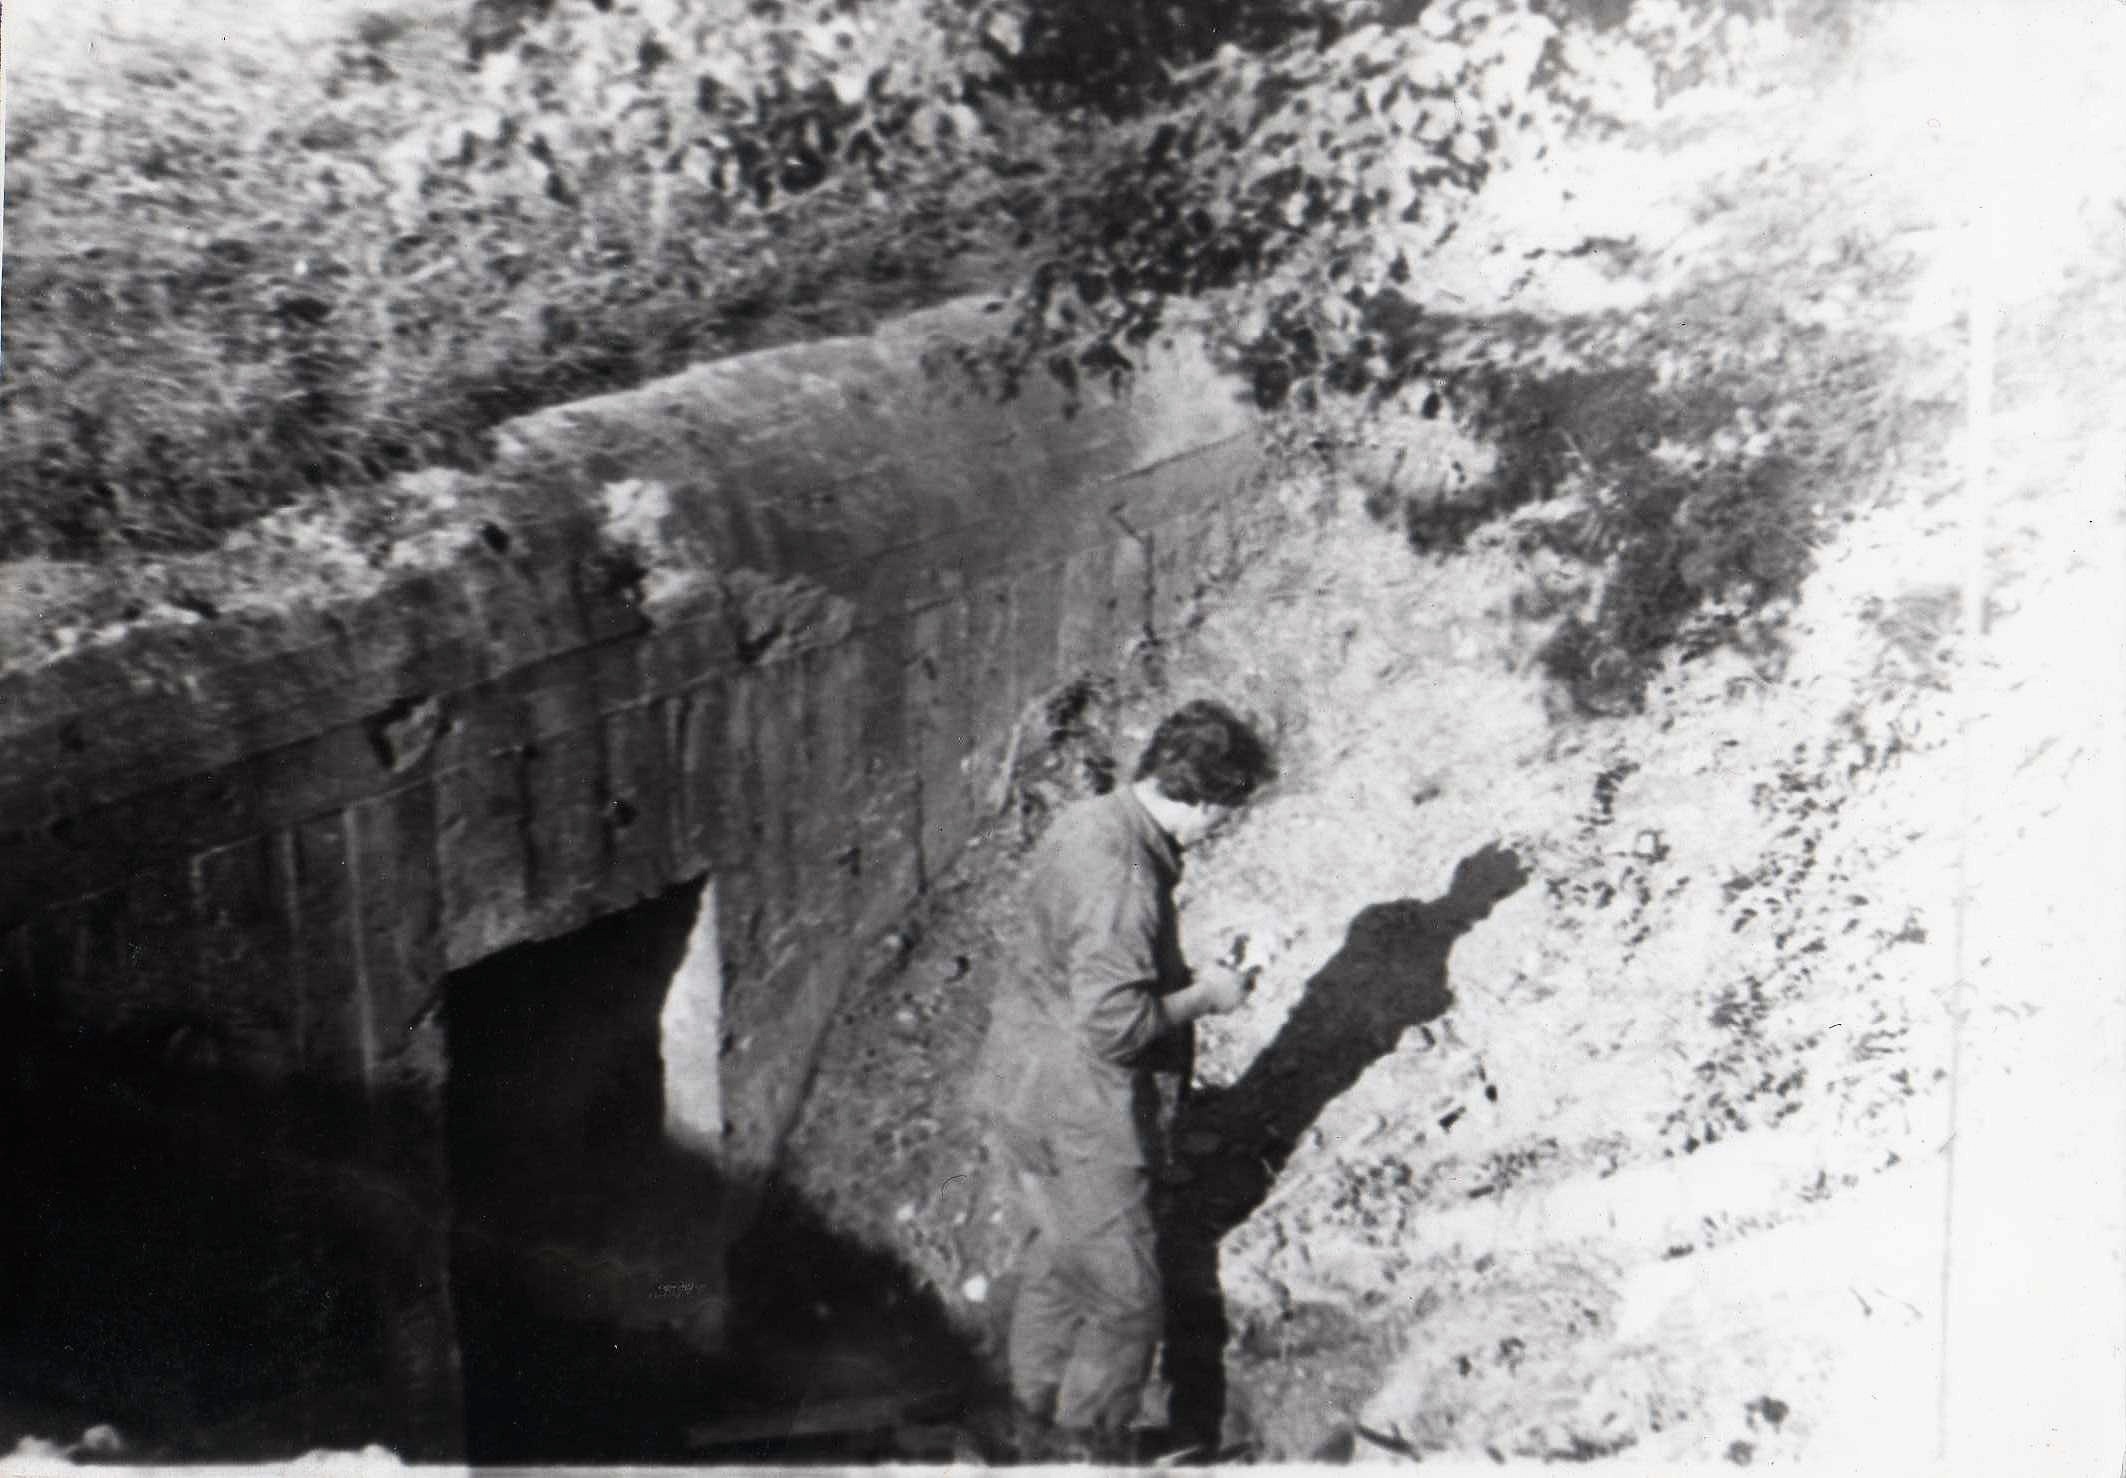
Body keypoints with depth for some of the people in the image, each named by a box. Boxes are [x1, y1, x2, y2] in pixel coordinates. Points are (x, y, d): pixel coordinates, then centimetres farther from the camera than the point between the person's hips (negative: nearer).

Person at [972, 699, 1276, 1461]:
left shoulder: (1085, 822, 4)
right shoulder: (1122, 875, -28)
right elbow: (1113, 1024, -29)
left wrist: (1186, 979, 11)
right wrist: (1203, 997, -14)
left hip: (1020, 1087, 10)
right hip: (1077, 1119, -10)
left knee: (1057, 1265, 25)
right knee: (1123, 1302, 5)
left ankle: (1039, 1434, 40)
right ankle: (1085, 1452, 17)